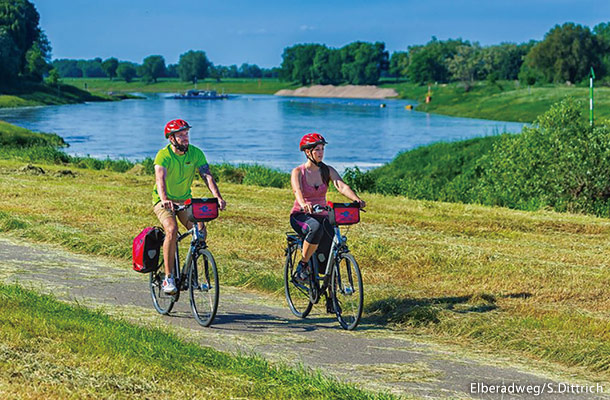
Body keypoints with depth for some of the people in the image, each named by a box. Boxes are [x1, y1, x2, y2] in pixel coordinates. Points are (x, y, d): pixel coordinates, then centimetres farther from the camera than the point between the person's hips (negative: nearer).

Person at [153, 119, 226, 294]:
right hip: (164, 201, -4)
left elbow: (207, 176, -17)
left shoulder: (196, 153, -8)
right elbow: (160, 179, -35)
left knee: (200, 230, -18)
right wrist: (164, 199, -55)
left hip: (185, 200, 4)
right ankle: (168, 278, -21)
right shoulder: (163, 155, -20)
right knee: (172, 230, -30)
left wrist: (218, 197, -34)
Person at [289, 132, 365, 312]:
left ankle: (331, 298, 1)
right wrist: (304, 204, -50)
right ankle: (303, 266, -20)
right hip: (301, 216, -4)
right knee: (316, 228, -39)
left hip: (322, 216, 4)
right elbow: (297, 191, -27)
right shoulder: (298, 172, -7)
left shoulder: (328, 171, 2)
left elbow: (341, 186, -15)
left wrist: (356, 199, -35)